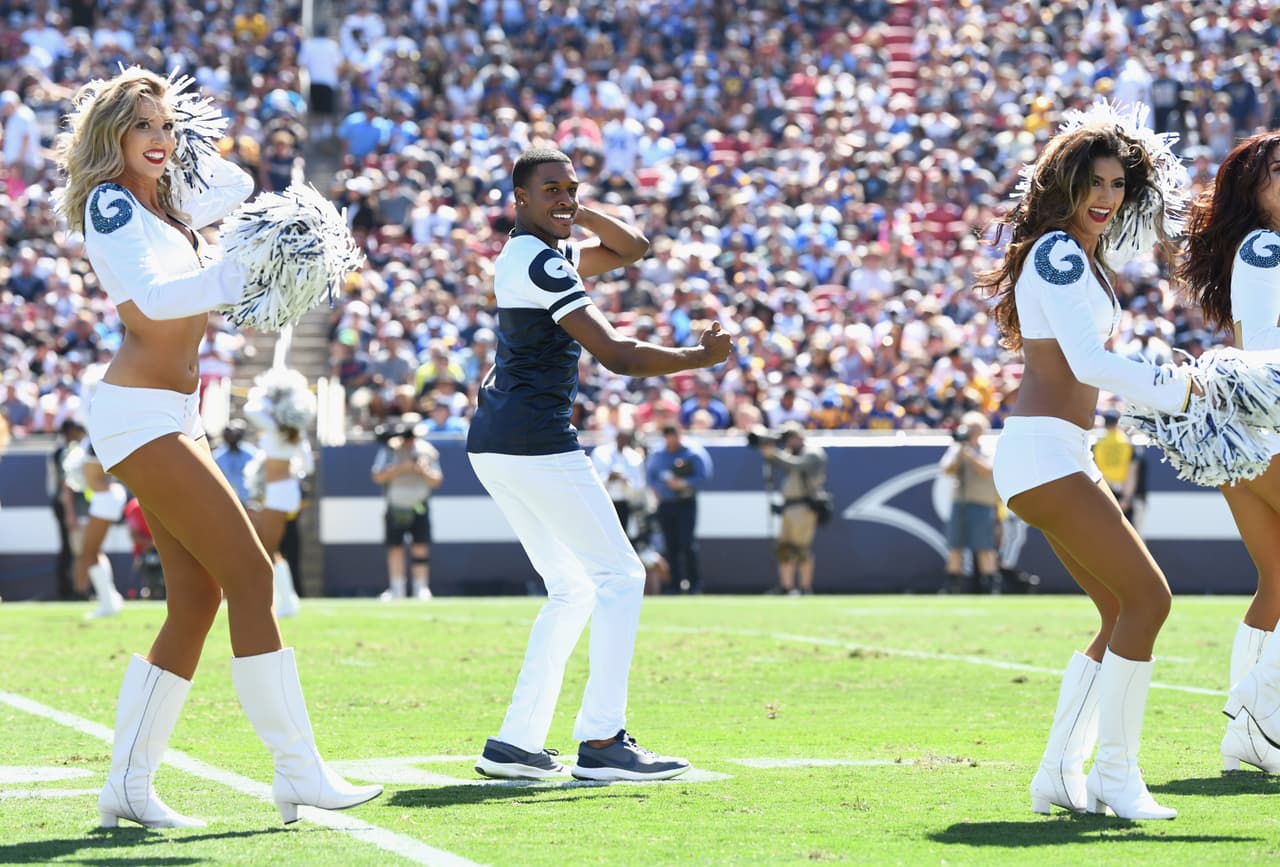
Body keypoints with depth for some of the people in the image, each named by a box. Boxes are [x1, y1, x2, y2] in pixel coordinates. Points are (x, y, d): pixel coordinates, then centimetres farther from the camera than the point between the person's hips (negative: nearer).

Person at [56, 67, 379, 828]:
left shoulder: (166, 208, 16)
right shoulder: (109, 203, -9)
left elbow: (236, 186, 34)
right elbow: (152, 295, -25)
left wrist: (183, 144, 21)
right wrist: (244, 274, -32)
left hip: (174, 417, 9)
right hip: (139, 414, -9)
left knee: (196, 607, 6)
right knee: (251, 575, -14)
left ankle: (128, 786, 10)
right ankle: (299, 774, -14)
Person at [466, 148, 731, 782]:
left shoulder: (534, 253, 17)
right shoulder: (541, 263, -14)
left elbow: (631, 248, 24)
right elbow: (617, 356, -20)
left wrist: (582, 214, 7)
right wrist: (701, 357, -12)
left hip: (491, 444, 10)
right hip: (536, 443, -10)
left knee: (572, 588, 15)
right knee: (619, 575, -3)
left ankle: (515, 743, 10)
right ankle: (601, 741, -7)